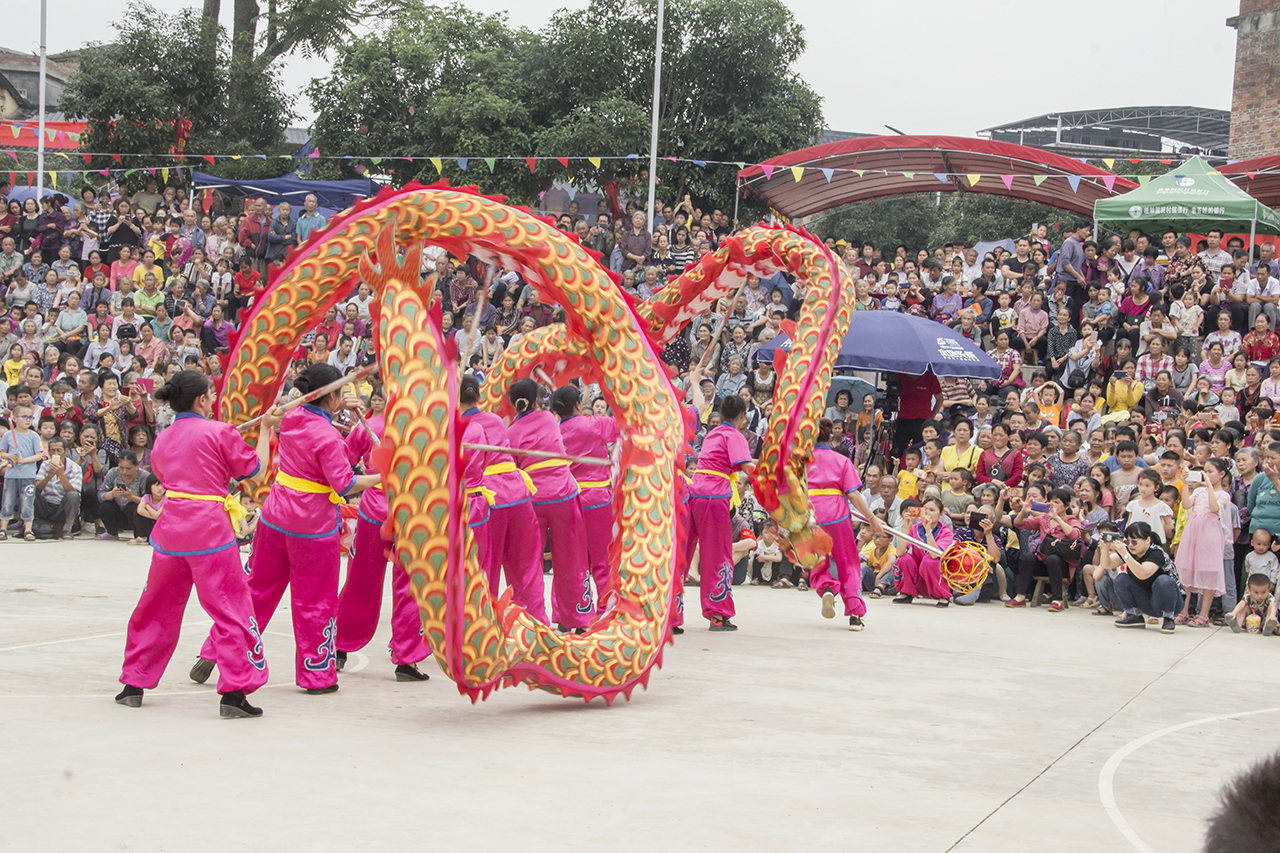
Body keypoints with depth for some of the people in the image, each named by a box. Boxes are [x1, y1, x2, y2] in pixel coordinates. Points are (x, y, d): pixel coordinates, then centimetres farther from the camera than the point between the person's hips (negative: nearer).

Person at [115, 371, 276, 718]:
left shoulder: (163, 439, 10)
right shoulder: (220, 432, -7)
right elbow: (255, 470, 1)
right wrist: (265, 430, 13)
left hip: (170, 529, 6)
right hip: (210, 530, -5)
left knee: (157, 608, 18)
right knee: (231, 608, -1)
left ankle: (133, 684, 23)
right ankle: (234, 692, -8)